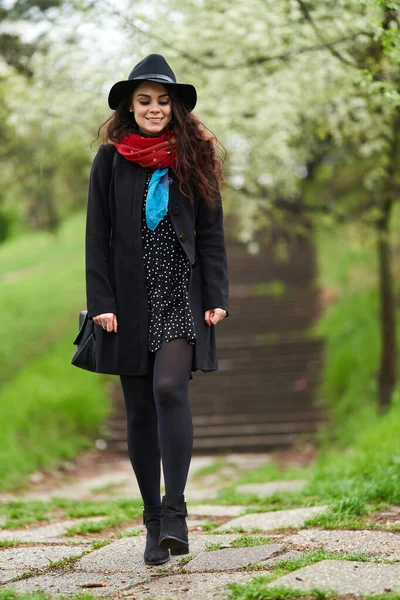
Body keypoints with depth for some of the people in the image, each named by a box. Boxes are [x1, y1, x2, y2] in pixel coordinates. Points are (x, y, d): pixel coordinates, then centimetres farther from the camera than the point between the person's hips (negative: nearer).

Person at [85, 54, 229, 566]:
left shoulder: (194, 157, 7)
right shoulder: (110, 160, 6)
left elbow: (211, 232, 7)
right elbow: (97, 235, 4)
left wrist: (216, 297, -1)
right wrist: (101, 302, -4)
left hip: (181, 295, -1)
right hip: (131, 300, 1)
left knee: (169, 388, -21)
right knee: (140, 409, 5)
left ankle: (175, 511, -16)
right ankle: (154, 522, 14)